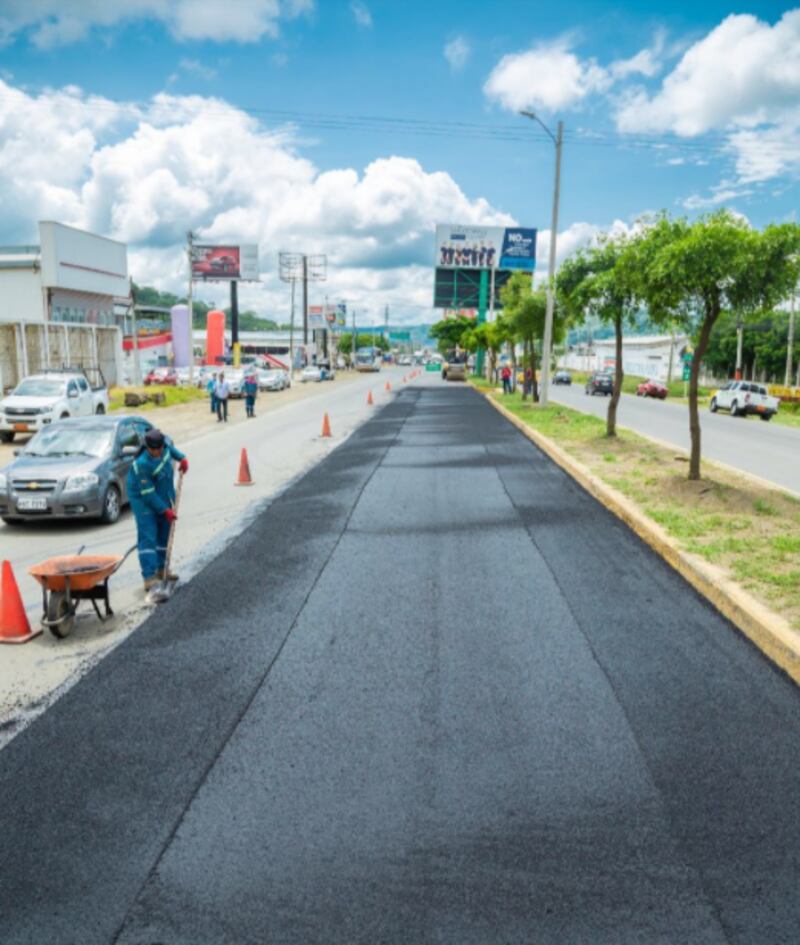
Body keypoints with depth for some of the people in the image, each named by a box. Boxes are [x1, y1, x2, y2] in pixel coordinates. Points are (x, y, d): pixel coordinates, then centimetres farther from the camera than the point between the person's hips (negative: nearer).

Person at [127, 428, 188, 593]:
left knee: (165, 534, 13)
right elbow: (148, 493, -26)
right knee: (147, 537, -12)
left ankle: (161, 569, 27)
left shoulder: (165, 442, -14)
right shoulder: (141, 464, -32)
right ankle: (149, 577, -14)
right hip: (143, 500, -8)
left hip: (165, 496, 8)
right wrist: (165, 510, -22)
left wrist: (181, 458, 3)